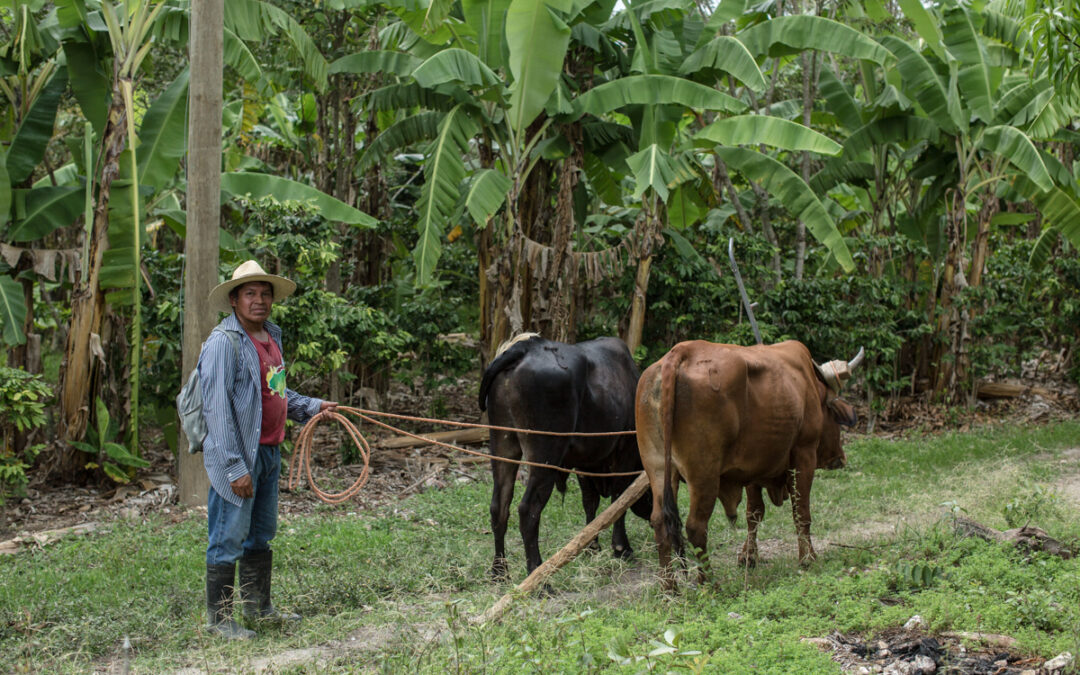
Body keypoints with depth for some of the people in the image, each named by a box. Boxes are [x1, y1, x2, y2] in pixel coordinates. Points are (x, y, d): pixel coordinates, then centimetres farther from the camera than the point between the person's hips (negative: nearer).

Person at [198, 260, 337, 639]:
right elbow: (217, 409, -19)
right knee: (228, 539, -1)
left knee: (261, 535, 19)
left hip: (269, 452, 9)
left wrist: (311, 407, 14)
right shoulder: (223, 343, -16)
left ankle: (259, 607, 32)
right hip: (239, 455, -9)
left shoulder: (270, 337, 12)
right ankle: (219, 619, 10)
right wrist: (236, 467, -21)